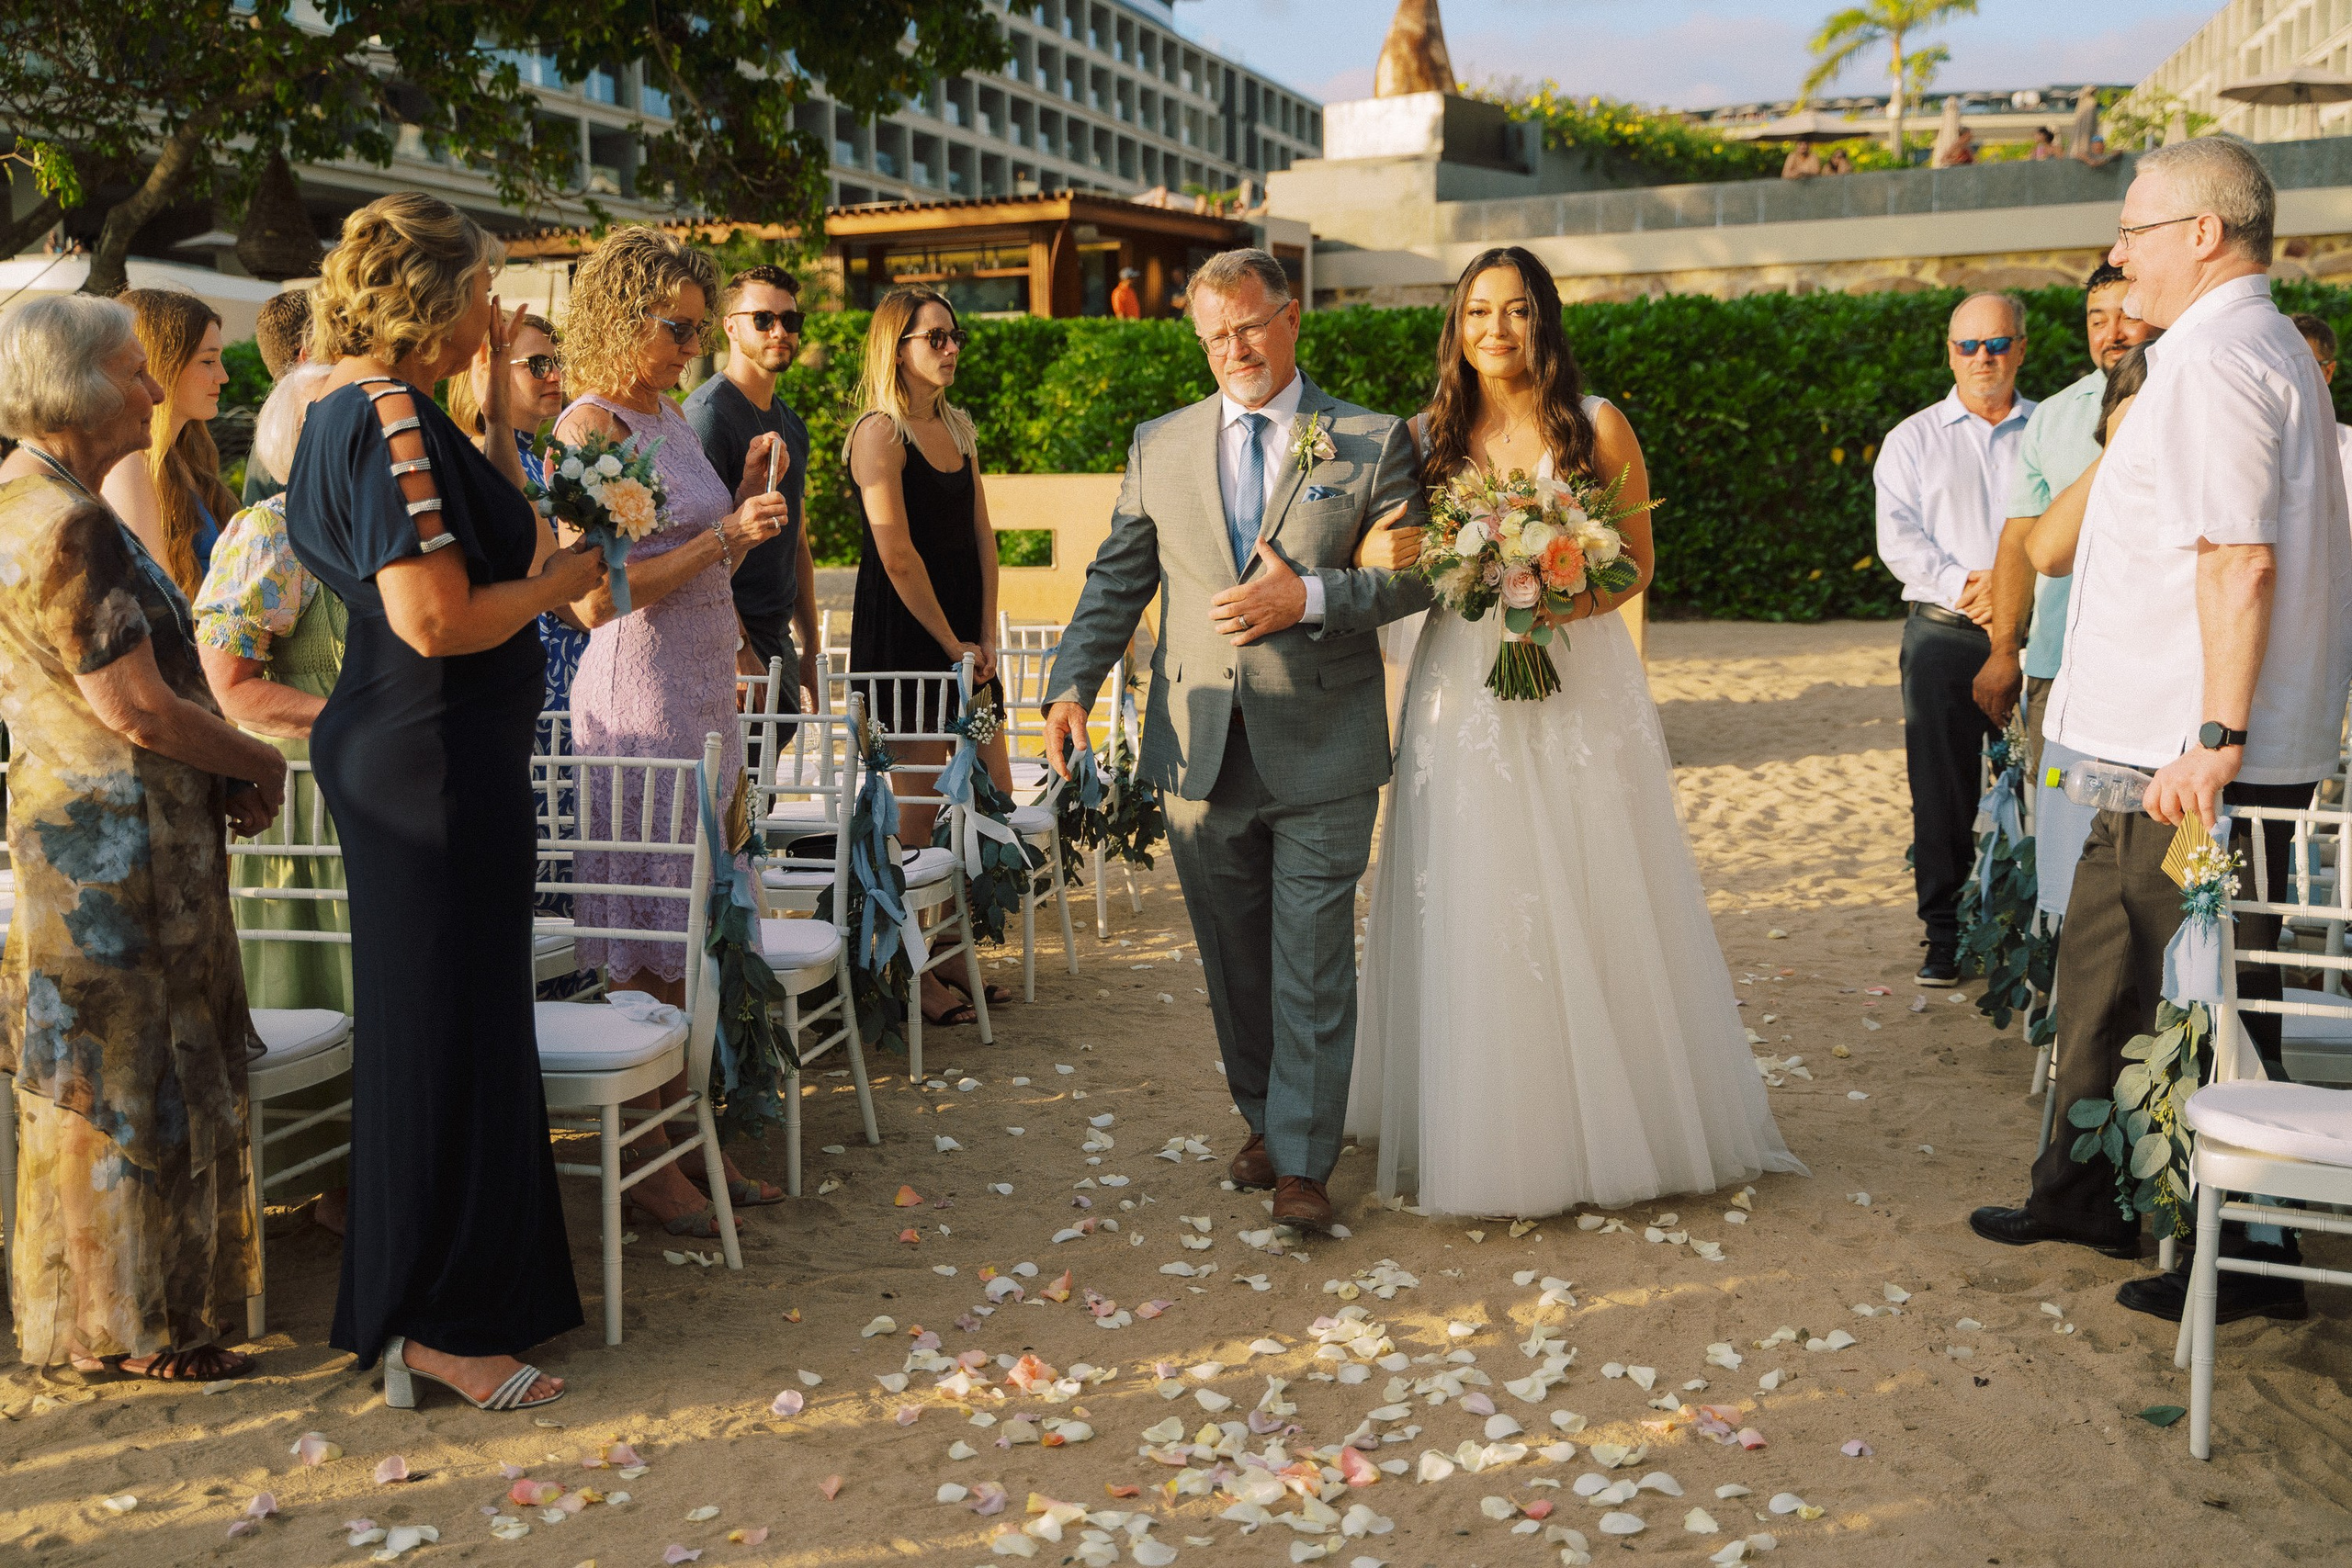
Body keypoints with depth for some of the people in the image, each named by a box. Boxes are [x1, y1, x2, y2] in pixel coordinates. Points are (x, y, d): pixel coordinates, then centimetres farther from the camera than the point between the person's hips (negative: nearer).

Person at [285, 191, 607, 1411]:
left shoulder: (353, 409, 13)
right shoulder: (393, 420, -19)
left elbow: (493, 526, 22)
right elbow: (437, 619, -26)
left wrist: (496, 387, 19)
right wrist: (562, 579, -10)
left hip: (403, 751, 11)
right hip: (436, 763, -11)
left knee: (454, 1021, 19)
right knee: (446, 1024, -2)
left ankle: (450, 1291, 34)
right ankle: (437, 1324, 10)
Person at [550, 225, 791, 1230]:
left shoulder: (668, 416, 16)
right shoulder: (591, 424, -11)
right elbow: (598, 598, -17)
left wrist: (746, 502, 7)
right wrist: (724, 536, -17)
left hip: (704, 692, 9)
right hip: (637, 701, -9)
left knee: (688, 925, 11)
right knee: (644, 936, -3)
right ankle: (644, 1160, 7)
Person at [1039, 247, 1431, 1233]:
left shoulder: (1372, 442, 1)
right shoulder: (1158, 447, 9)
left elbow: (1417, 573, -3)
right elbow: (1116, 581, 11)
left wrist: (1311, 597, -17)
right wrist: (1073, 683, -1)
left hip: (1322, 746, -3)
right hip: (1200, 746, 3)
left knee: (1312, 960, -1)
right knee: (1233, 959, 13)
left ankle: (1303, 1162, 8)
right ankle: (1265, 1122, 30)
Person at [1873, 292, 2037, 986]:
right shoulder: (1913, 439, 11)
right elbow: (1899, 538, 1)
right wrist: (1963, 584, -13)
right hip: (1944, 634, 0)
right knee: (1942, 791, 1)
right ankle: (1945, 934, 10)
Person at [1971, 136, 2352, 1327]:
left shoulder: (2213, 361, -17)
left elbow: (2242, 559, -26)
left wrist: (2215, 737, -27)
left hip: (2197, 762, -11)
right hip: (2173, 746, 11)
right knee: (2103, 961, 19)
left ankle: (2249, 1260, 13)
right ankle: (2083, 1193, 33)